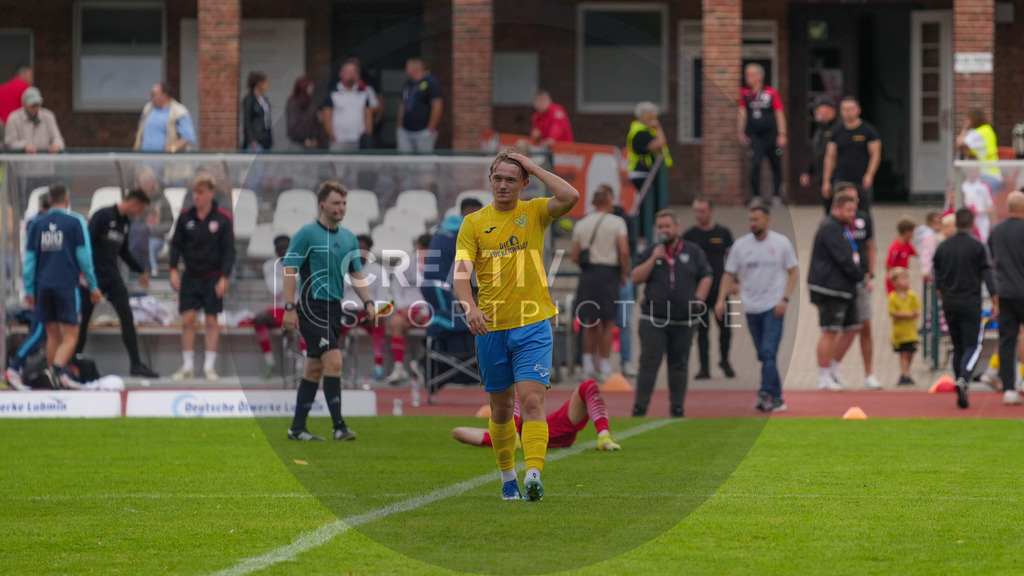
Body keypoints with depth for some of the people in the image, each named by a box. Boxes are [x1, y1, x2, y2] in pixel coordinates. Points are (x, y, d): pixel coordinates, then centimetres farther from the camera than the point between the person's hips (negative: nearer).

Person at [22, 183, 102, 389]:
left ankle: (54, 376, 12)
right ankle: (58, 368, -28)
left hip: (43, 285, 4)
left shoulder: (37, 224, 9)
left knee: (53, 335, 14)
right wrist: (93, 286, 5)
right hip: (67, 285, -4)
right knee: (70, 336, -4)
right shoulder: (76, 222, -1)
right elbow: (84, 256, -2)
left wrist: (29, 290, 14)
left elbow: (29, 259, 9)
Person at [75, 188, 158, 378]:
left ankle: (136, 364, -2)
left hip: (113, 278, 7)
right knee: (83, 319, 2)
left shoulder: (126, 222, 12)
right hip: (95, 276, -7)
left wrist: (140, 271, 32)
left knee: (127, 318, -2)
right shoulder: (103, 216, -12)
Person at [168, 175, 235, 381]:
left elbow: (229, 250, -4)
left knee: (212, 321, 1)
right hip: (190, 277, 2)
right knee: (187, 319, -1)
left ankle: (209, 366, 8)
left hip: (212, 278, -2)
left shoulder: (222, 218, -6)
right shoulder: (185, 217, 1)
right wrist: (173, 270, -4)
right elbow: (176, 245, 7)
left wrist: (224, 278, -10)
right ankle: (188, 366, 5)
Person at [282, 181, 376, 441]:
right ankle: (338, 426, -18)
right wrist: (289, 308, -15)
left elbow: (356, 273, 18)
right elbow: (290, 270, -9)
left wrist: (367, 302, 5)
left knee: (314, 368, 10)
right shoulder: (306, 234, -8)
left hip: (334, 308, 7)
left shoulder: (349, 238, 12)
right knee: (333, 360, -17)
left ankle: (297, 427, 15)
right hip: (311, 307, -7)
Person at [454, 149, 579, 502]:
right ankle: (507, 478, 25)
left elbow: (570, 197, -16)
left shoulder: (535, 213, 4)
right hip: (490, 328, 2)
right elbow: (462, 272, -5)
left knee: (531, 400, -16)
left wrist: (532, 167, -8)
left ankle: (533, 475, -27)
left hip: (532, 326, -2)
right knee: (501, 408, 10)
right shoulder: (474, 223, 5)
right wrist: (470, 307, -24)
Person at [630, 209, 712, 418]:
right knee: (649, 363, -6)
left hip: (684, 321, 1)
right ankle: (640, 408, -5)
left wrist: (697, 301, -3)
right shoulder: (649, 253, 8)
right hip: (654, 320, -1)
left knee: (679, 365, 7)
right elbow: (636, 278, 0)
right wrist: (653, 259, -11)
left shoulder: (693, 252, 8)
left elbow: (706, 277, 10)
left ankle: (677, 409, 13)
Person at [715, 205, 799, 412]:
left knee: (769, 352, -16)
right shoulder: (741, 245, 6)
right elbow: (729, 274, 9)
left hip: (773, 307, -3)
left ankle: (766, 394, -20)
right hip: (751, 307, 3)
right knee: (763, 355, 7)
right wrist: (721, 300, -4)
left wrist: (785, 299, -8)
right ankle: (776, 398, 14)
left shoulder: (781, 243, 0)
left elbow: (793, 273, 4)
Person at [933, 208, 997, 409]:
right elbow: (988, 276, -8)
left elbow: (938, 281, 11)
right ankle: (963, 380, -28)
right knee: (973, 346, -2)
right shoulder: (978, 247, -6)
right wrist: (995, 303, -4)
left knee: (958, 347, 13)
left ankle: (961, 393, 10)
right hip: (971, 303, -4)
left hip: (949, 304, 4)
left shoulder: (943, 247, 6)